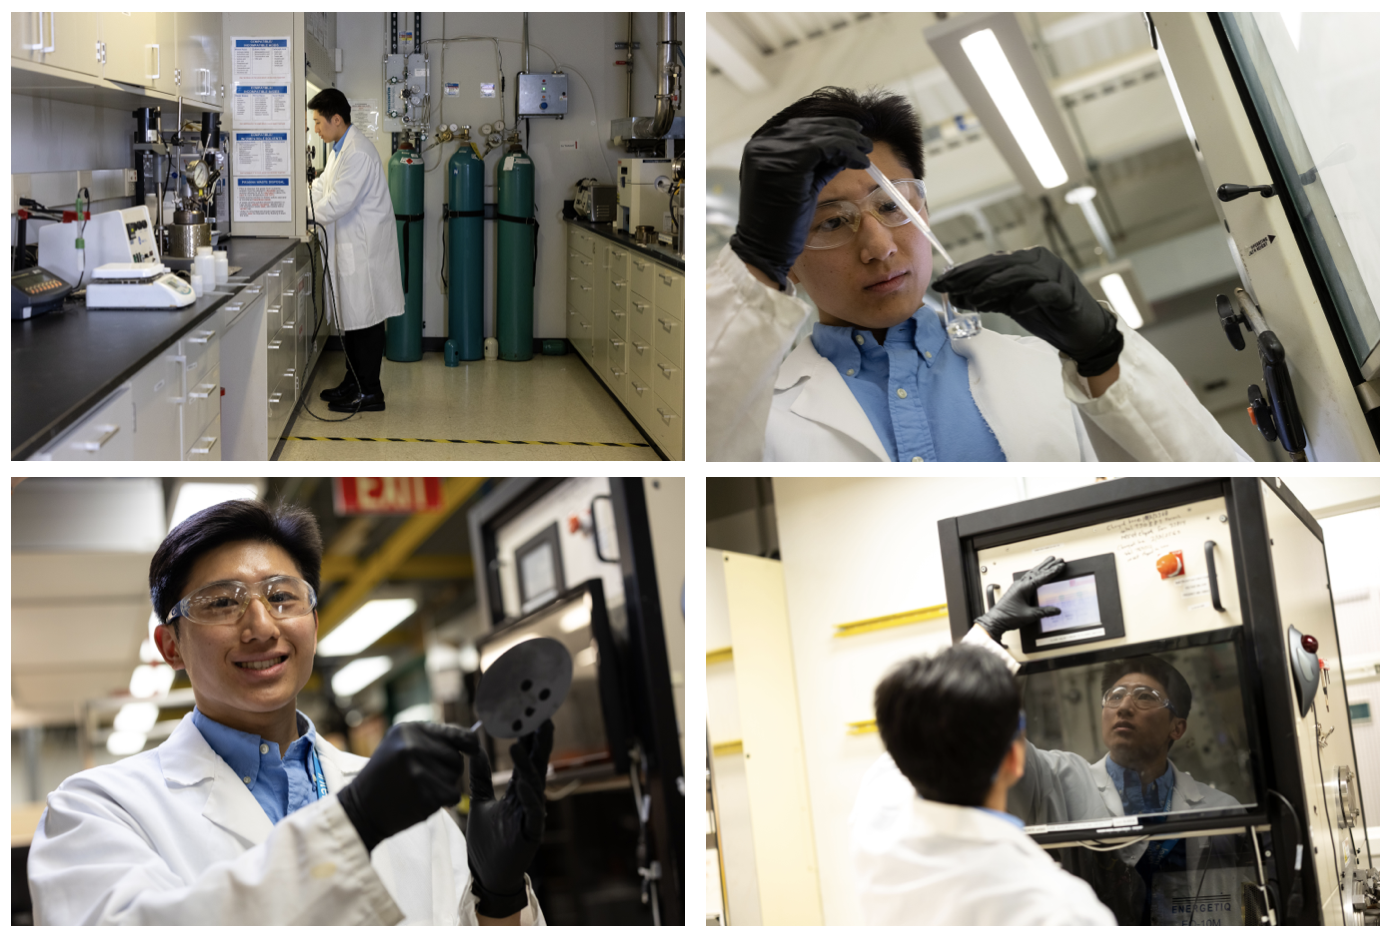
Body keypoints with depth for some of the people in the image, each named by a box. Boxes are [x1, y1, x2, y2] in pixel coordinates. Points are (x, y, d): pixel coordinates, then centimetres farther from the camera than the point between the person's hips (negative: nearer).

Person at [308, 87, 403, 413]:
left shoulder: (358, 154, -21)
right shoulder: (342, 149, 14)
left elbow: (336, 203, -24)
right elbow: (322, 186, 22)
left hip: (365, 249, -10)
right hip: (350, 247, 10)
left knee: (366, 319, -4)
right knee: (351, 317, 17)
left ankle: (370, 393, 2)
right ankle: (352, 383, 27)